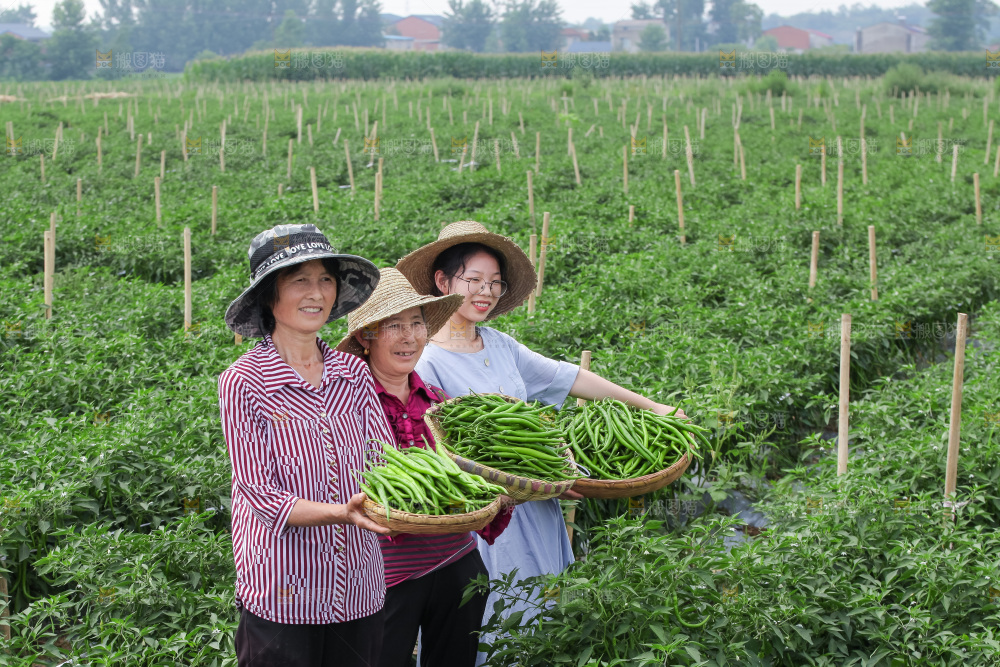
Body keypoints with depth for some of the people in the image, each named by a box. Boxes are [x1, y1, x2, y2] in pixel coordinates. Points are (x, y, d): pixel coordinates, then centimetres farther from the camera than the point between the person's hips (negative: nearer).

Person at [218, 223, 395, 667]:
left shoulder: (354, 373, 3)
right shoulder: (243, 382, -10)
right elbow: (261, 496, -14)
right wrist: (343, 513, -29)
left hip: (358, 590, 4)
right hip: (282, 595, -4)